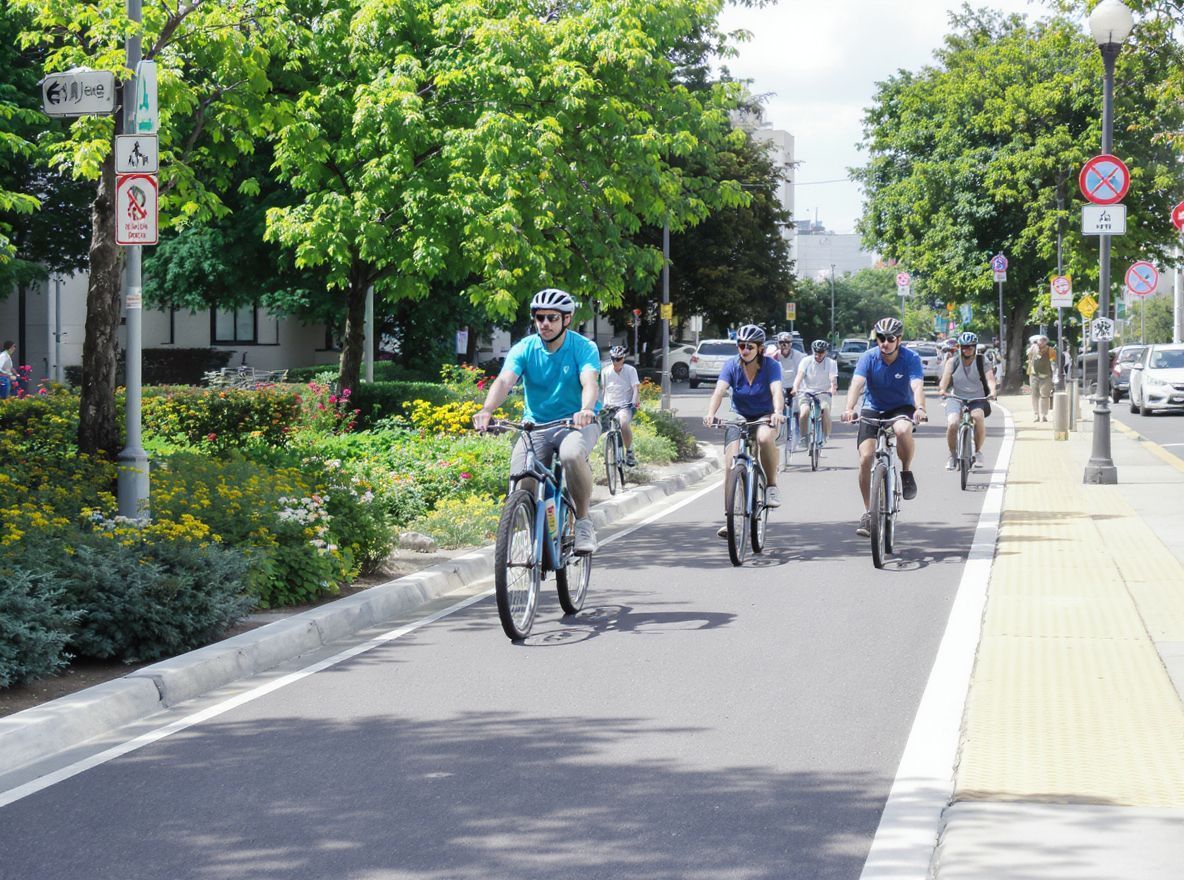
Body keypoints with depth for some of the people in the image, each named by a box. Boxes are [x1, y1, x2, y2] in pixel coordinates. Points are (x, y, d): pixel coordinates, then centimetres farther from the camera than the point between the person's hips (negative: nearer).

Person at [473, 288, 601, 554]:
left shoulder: (584, 348, -8)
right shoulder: (524, 349, -4)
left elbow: (590, 382, -26)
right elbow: (504, 381, -20)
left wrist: (586, 410, -49)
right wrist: (487, 409, -41)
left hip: (576, 423, -2)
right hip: (536, 424, 2)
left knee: (571, 454, -37)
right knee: (520, 477, -22)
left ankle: (583, 522, -18)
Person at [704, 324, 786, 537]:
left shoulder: (771, 366, -16)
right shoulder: (732, 366, -12)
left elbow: (777, 391, -31)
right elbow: (719, 391, -25)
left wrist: (778, 412, -53)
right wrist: (710, 414, -45)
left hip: (765, 417, -2)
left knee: (764, 438, -38)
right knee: (730, 465, -15)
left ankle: (772, 486, -17)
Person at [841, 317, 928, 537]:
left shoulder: (911, 358, -16)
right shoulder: (869, 357, -14)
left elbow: (917, 386, -29)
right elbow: (857, 384, -28)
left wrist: (920, 409, -50)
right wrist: (849, 409, -46)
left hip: (901, 408, -1)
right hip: (873, 409, 1)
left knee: (903, 430, -38)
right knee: (865, 458, -14)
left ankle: (907, 472, -9)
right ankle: (868, 512, -1)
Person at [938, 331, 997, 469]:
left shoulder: (981, 362, 1)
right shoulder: (953, 362, 2)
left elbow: (990, 378, -14)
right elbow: (946, 376, -14)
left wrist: (992, 391, -35)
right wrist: (942, 389, -36)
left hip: (977, 400, 0)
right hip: (956, 399, 0)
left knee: (979, 417, -33)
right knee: (952, 424, -26)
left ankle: (978, 451, -11)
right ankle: (953, 455, -2)